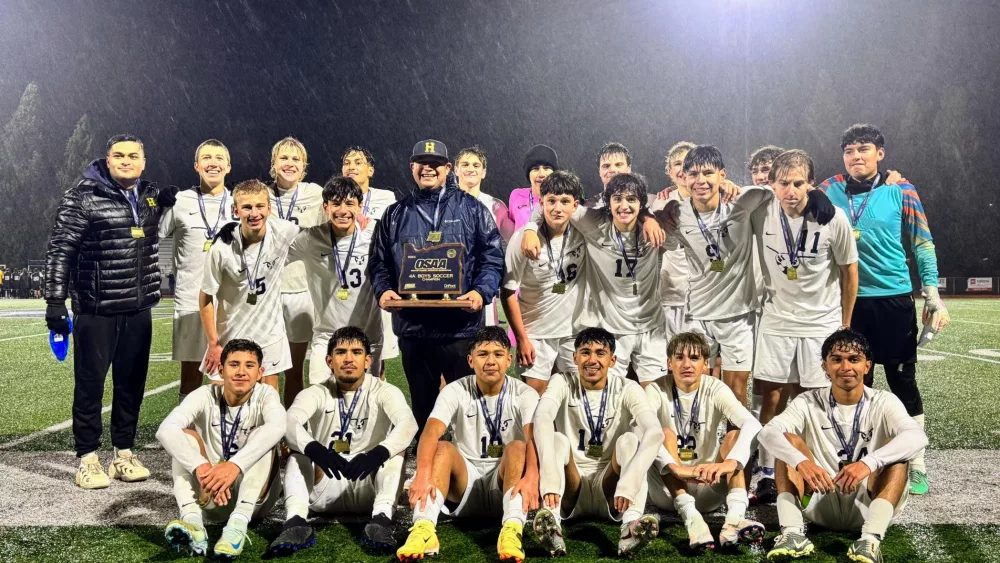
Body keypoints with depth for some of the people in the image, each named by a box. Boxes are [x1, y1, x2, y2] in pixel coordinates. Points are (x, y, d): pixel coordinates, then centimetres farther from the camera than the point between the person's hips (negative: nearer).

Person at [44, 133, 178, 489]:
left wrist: (170, 203, 7)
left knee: (132, 382, 10)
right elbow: (59, 250, -7)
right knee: (90, 384, 2)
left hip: (138, 309, 5)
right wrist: (55, 301, -12)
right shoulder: (82, 197, -7)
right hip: (96, 309, -5)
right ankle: (87, 459, 13)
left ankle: (124, 454, 23)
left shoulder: (151, 195, 9)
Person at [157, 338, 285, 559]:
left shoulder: (265, 395, -10)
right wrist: (201, 467, -43)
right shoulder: (205, 395, -8)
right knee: (185, 436, -19)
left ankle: (238, 523, -44)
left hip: (254, 494, -1)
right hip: (208, 493, 1)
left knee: (263, 436, -25)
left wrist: (235, 465, -49)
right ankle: (192, 520, -40)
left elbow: (276, 427, -35)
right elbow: (166, 430, -27)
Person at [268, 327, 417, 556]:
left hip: (369, 489, -1)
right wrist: (315, 450, -46)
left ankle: (381, 518, -41)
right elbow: (289, 422, -23)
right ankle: (296, 521, -42)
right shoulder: (316, 393, -1)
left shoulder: (384, 392, -4)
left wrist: (377, 454, -46)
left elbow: (408, 423, -25)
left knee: (395, 448, -24)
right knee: (298, 454, -22)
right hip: (325, 491, 1)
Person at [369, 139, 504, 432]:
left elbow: (492, 257, 1)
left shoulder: (471, 209, 5)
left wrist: (481, 291, -15)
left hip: (460, 328, -3)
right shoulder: (395, 214, 12)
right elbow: (379, 262, 13)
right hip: (412, 329, 3)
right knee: (423, 407, 15)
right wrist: (383, 291, -7)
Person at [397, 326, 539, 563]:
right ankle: (423, 529, -45)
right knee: (443, 448, -27)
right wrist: (423, 475, -43)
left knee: (517, 447, -29)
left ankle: (512, 530, -47)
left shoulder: (524, 394, -7)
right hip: (464, 483, 1)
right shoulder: (455, 391, -6)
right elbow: (431, 432, -23)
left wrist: (531, 476, -47)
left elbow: (534, 438, -25)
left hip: (506, 482, -1)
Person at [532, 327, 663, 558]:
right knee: (557, 439, -26)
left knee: (629, 439, -24)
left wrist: (627, 485, -42)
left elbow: (655, 432, -25)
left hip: (610, 489, 0)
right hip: (570, 489, 0)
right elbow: (542, 418, -28)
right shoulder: (562, 383, -6)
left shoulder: (627, 389, -6)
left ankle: (631, 524, -48)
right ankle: (552, 520, -50)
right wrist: (550, 481, -46)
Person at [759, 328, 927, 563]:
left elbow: (917, 436, -25)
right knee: (788, 441, -18)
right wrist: (801, 461, -39)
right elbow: (769, 432, -19)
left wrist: (869, 463, -42)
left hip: (867, 507, -1)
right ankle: (792, 533, -31)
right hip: (821, 504, 1)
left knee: (896, 450, -24)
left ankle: (871, 540, -38)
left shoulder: (883, 402, -4)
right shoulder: (809, 402, -2)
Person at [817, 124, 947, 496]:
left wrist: (933, 295, -2)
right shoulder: (829, 191, 2)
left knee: (903, 381, 3)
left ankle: (916, 465, 14)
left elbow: (923, 243, 2)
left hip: (894, 299, -2)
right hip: (850, 301, 2)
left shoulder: (901, 191, -2)